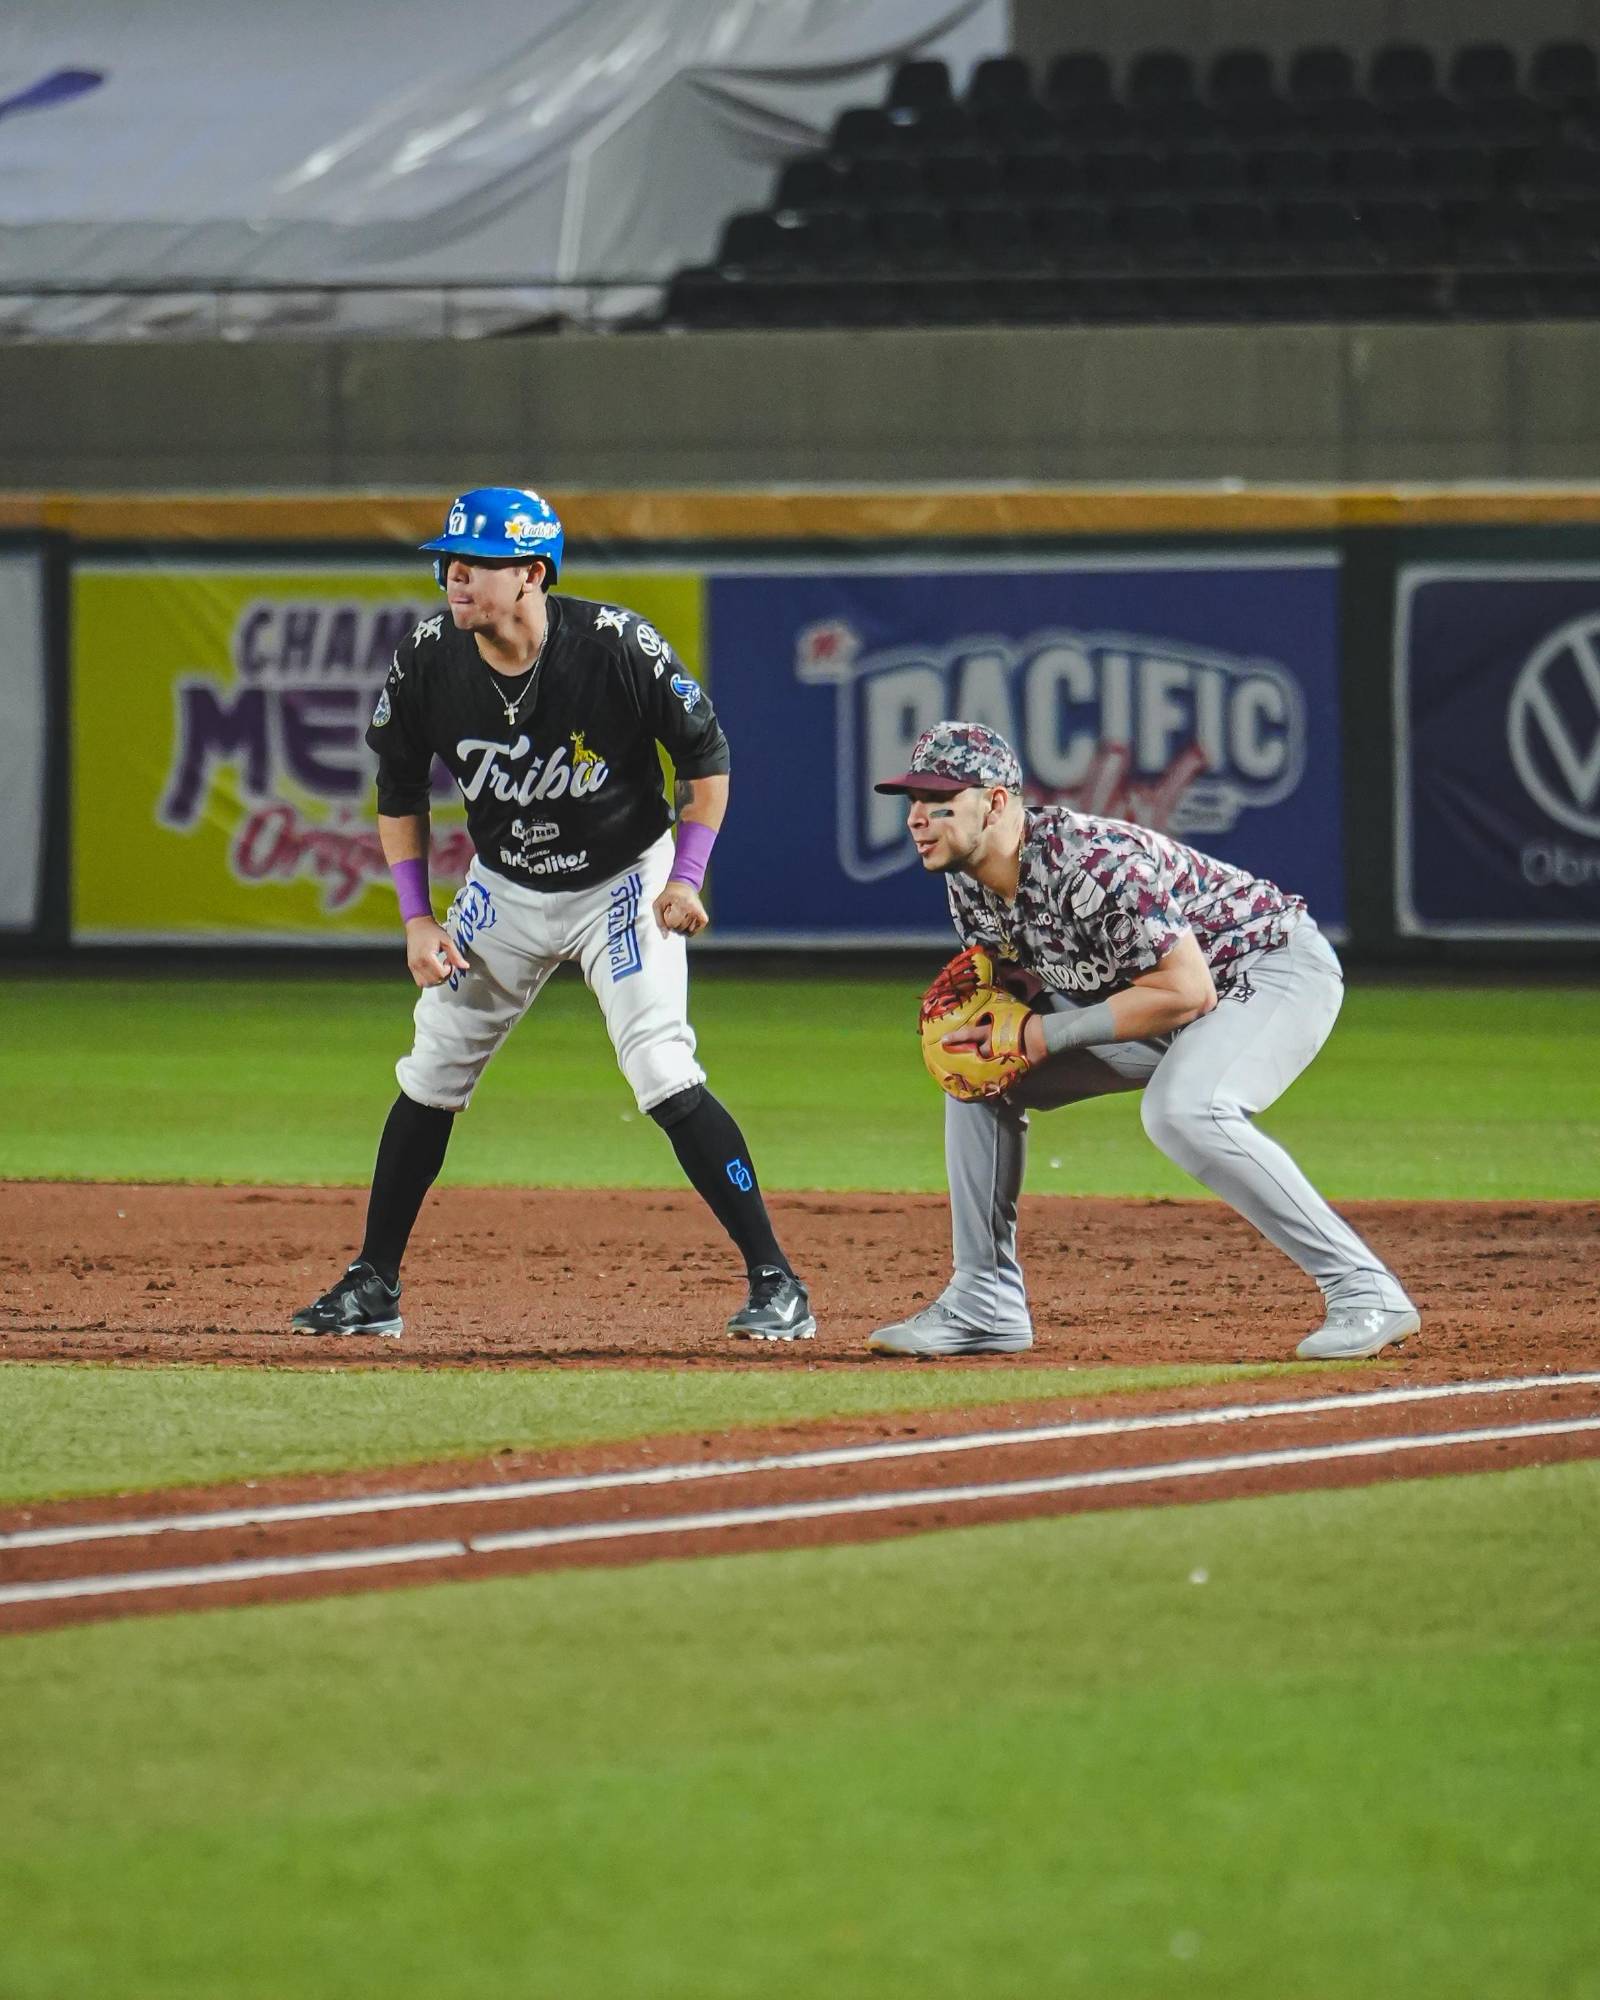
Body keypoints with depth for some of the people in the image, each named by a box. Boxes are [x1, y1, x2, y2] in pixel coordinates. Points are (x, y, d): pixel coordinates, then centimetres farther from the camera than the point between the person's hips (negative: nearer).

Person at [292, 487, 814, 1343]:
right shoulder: (428, 662, -16)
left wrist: (686, 878, -16)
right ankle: (374, 1286, 20)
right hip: (503, 889, 4)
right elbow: (399, 791, 2)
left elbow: (706, 754, -10)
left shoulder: (616, 647, -26)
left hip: (622, 882, -4)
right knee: (430, 1076, 6)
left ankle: (775, 1284, -14)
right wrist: (417, 917, -4)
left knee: (661, 1072, -18)